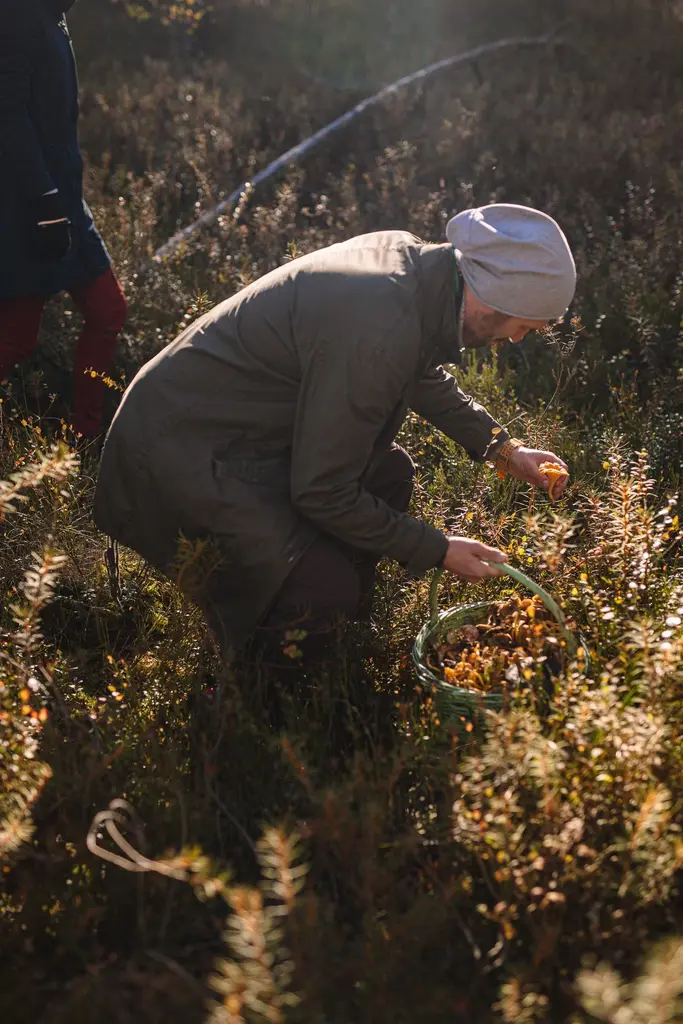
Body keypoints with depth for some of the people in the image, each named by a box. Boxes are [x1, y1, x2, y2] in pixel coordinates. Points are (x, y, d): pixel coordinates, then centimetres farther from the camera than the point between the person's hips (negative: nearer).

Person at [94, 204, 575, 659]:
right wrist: (437, 550, -12)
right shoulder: (376, 333, -32)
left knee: (391, 475, 8)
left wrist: (502, 447, 15)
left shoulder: (409, 255, -3)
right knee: (324, 593, -17)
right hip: (182, 451, -10)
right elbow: (323, 493, -22)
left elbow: (423, 373, 20)